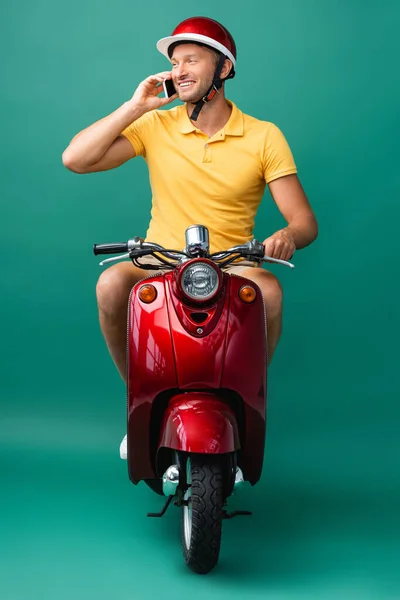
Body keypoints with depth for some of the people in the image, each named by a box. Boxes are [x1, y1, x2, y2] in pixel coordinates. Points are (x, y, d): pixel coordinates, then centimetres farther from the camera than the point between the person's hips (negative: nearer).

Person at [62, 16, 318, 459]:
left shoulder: (264, 137, 0)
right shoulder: (155, 126, 3)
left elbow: (305, 220, -4)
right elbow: (75, 160, -8)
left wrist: (288, 235, -28)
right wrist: (135, 106, -8)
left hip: (230, 270, -1)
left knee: (269, 291, -33)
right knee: (111, 284, -30)